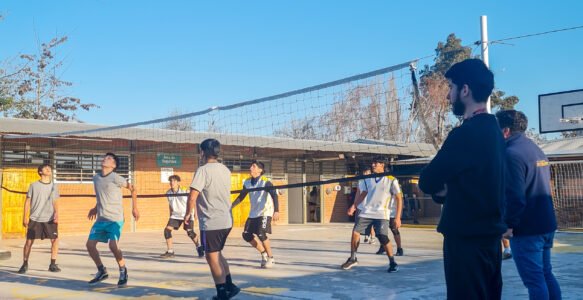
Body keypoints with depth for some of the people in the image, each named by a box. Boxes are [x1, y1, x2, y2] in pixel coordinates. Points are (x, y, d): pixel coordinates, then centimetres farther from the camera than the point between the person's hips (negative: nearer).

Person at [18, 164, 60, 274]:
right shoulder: (34, 185, 2)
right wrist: (25, 217, -1)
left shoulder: (54, 186, 8)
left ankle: (53, 264, 5)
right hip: (35, 219, -1)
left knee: (55, 240, -6)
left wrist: (56, 214, -9)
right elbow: (28, 201, 4)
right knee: (29, 241, 0)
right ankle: (25, 264, 16)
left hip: (50, 219, 2)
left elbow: (55, 202, 6)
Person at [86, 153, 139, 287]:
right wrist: (96, 208, 21)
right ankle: (102, 271, 19)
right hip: (101, 219, 7)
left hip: (115, 219, -7)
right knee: (90, 244, 1)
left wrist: (135, 208, -6)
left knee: (113, 245, -18)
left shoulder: (115, 178, -12)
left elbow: (132, 188, -4)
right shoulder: (96, 178, 9)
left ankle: (123, 271, 6)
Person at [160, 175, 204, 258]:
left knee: (190, 232, -14)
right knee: (167, 230, -9)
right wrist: (171, 215, 16)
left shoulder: (185, 191, -18)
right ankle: (170, 252, 2)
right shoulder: (168, 193, -3)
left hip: (187, 214, -5)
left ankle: (199, 248, 13)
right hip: (175, 215, 5)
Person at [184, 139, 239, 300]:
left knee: (212, 257, 5)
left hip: (211, 222, -7)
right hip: (226, 220, 8)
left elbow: (193, 197, -18)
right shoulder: (225, 170, 9)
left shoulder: (203, 170, -13)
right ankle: (230, 286, 22)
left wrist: (188, 214, -4)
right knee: (217, 254, 22)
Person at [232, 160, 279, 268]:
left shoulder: (265, 182, -16)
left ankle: (271, 258, 2)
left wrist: (276, 211, -38)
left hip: (265, 212, -7)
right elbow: (241, 196, 15)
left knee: (261, 234, -19)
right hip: (253, 213, 7)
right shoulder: (247, 182, 2)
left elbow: (274, 196, -24)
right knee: (247, 235, 2)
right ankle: (264, 253, 20)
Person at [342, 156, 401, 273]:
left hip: (381, 214, -5)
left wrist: (398, 217, -10)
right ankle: (352, 258, 19)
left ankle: (392, 262, 5)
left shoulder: (391, 180, -7)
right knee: (355, 232, 0)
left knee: (383, 238, -16)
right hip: (366, 212, 5)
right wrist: (354, 206, 7)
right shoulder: (368, 179, 7)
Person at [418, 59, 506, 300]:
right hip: (489, 235, 9)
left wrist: (439, 187, 6)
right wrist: (445, 190, 2)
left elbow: (427, 182, -14)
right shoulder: (493, 130, 10)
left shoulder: (466, 134, -19)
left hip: (467, 239, -9)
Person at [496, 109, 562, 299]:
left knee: (534, 279, -4)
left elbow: (515, 195, -23)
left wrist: (509, 224, -15)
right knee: (546, 274, 16)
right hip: (546, 224, 9)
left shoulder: (512, 153, -17)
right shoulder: (536, 149, 14)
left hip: (527, 228, -9)